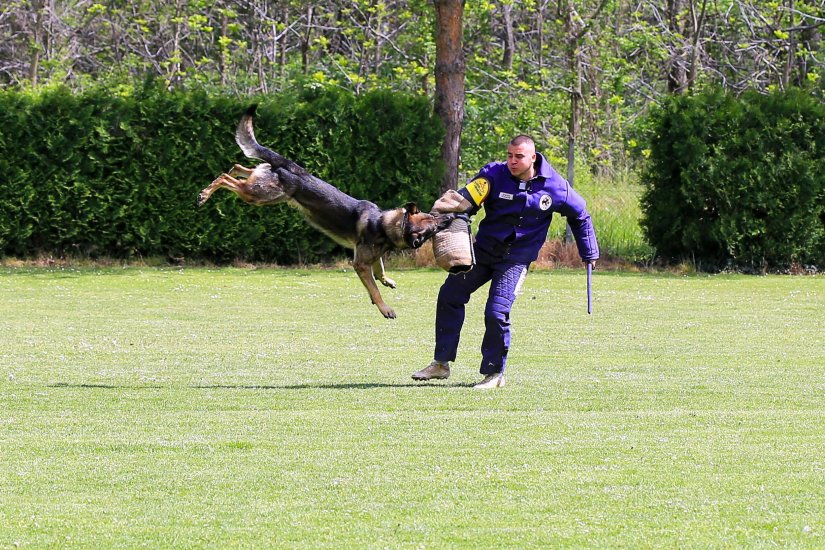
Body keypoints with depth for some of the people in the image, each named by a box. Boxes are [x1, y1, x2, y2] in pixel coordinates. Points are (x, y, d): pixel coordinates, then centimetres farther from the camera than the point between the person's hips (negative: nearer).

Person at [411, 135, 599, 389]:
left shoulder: (554, 187, -9)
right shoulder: (494, 174, -10)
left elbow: (580, 216, 7)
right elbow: (466, 199, -20)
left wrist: (589, 253, 15)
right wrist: (447, 208, -43)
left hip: (516, 259, -3)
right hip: (483, 250, 3)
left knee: (496, 313, -16)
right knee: (449, 296, 0)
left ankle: (494, 373, 2)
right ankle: (441, 363, 10)